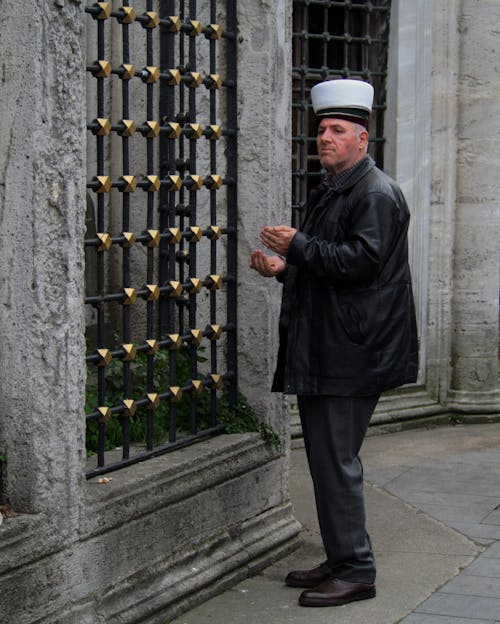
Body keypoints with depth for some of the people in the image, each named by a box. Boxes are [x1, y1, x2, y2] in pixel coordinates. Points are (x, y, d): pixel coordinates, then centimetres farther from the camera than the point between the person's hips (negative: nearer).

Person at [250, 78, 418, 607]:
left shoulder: (375, 193, -12)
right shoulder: (331, 191, 20)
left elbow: (362, 261, -23)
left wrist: (298, 246, -20)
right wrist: (284, 267, 12)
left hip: (351, 354, -10)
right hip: (322, 348, 10)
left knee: (336, 460, -8)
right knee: (326, 458, 15)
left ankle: (356, 572, 2)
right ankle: (339, 560, 25)